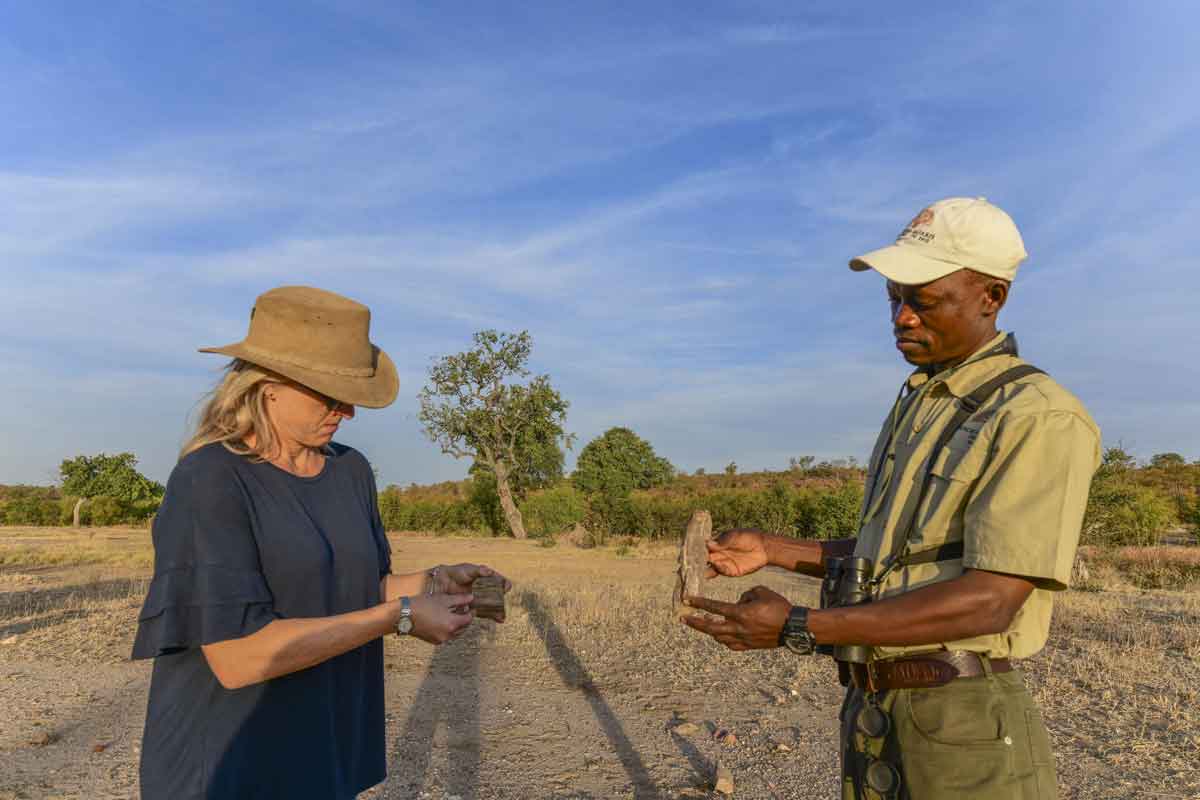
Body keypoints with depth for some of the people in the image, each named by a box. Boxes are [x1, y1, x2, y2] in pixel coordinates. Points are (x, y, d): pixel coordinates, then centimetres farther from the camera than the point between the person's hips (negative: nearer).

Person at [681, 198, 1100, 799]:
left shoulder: (1039, 417, -14)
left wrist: (798, 628, -25)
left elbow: (989, 601, -22)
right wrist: (771, 550, 5)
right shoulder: (914, 410, 11)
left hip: (962, 723, -7)